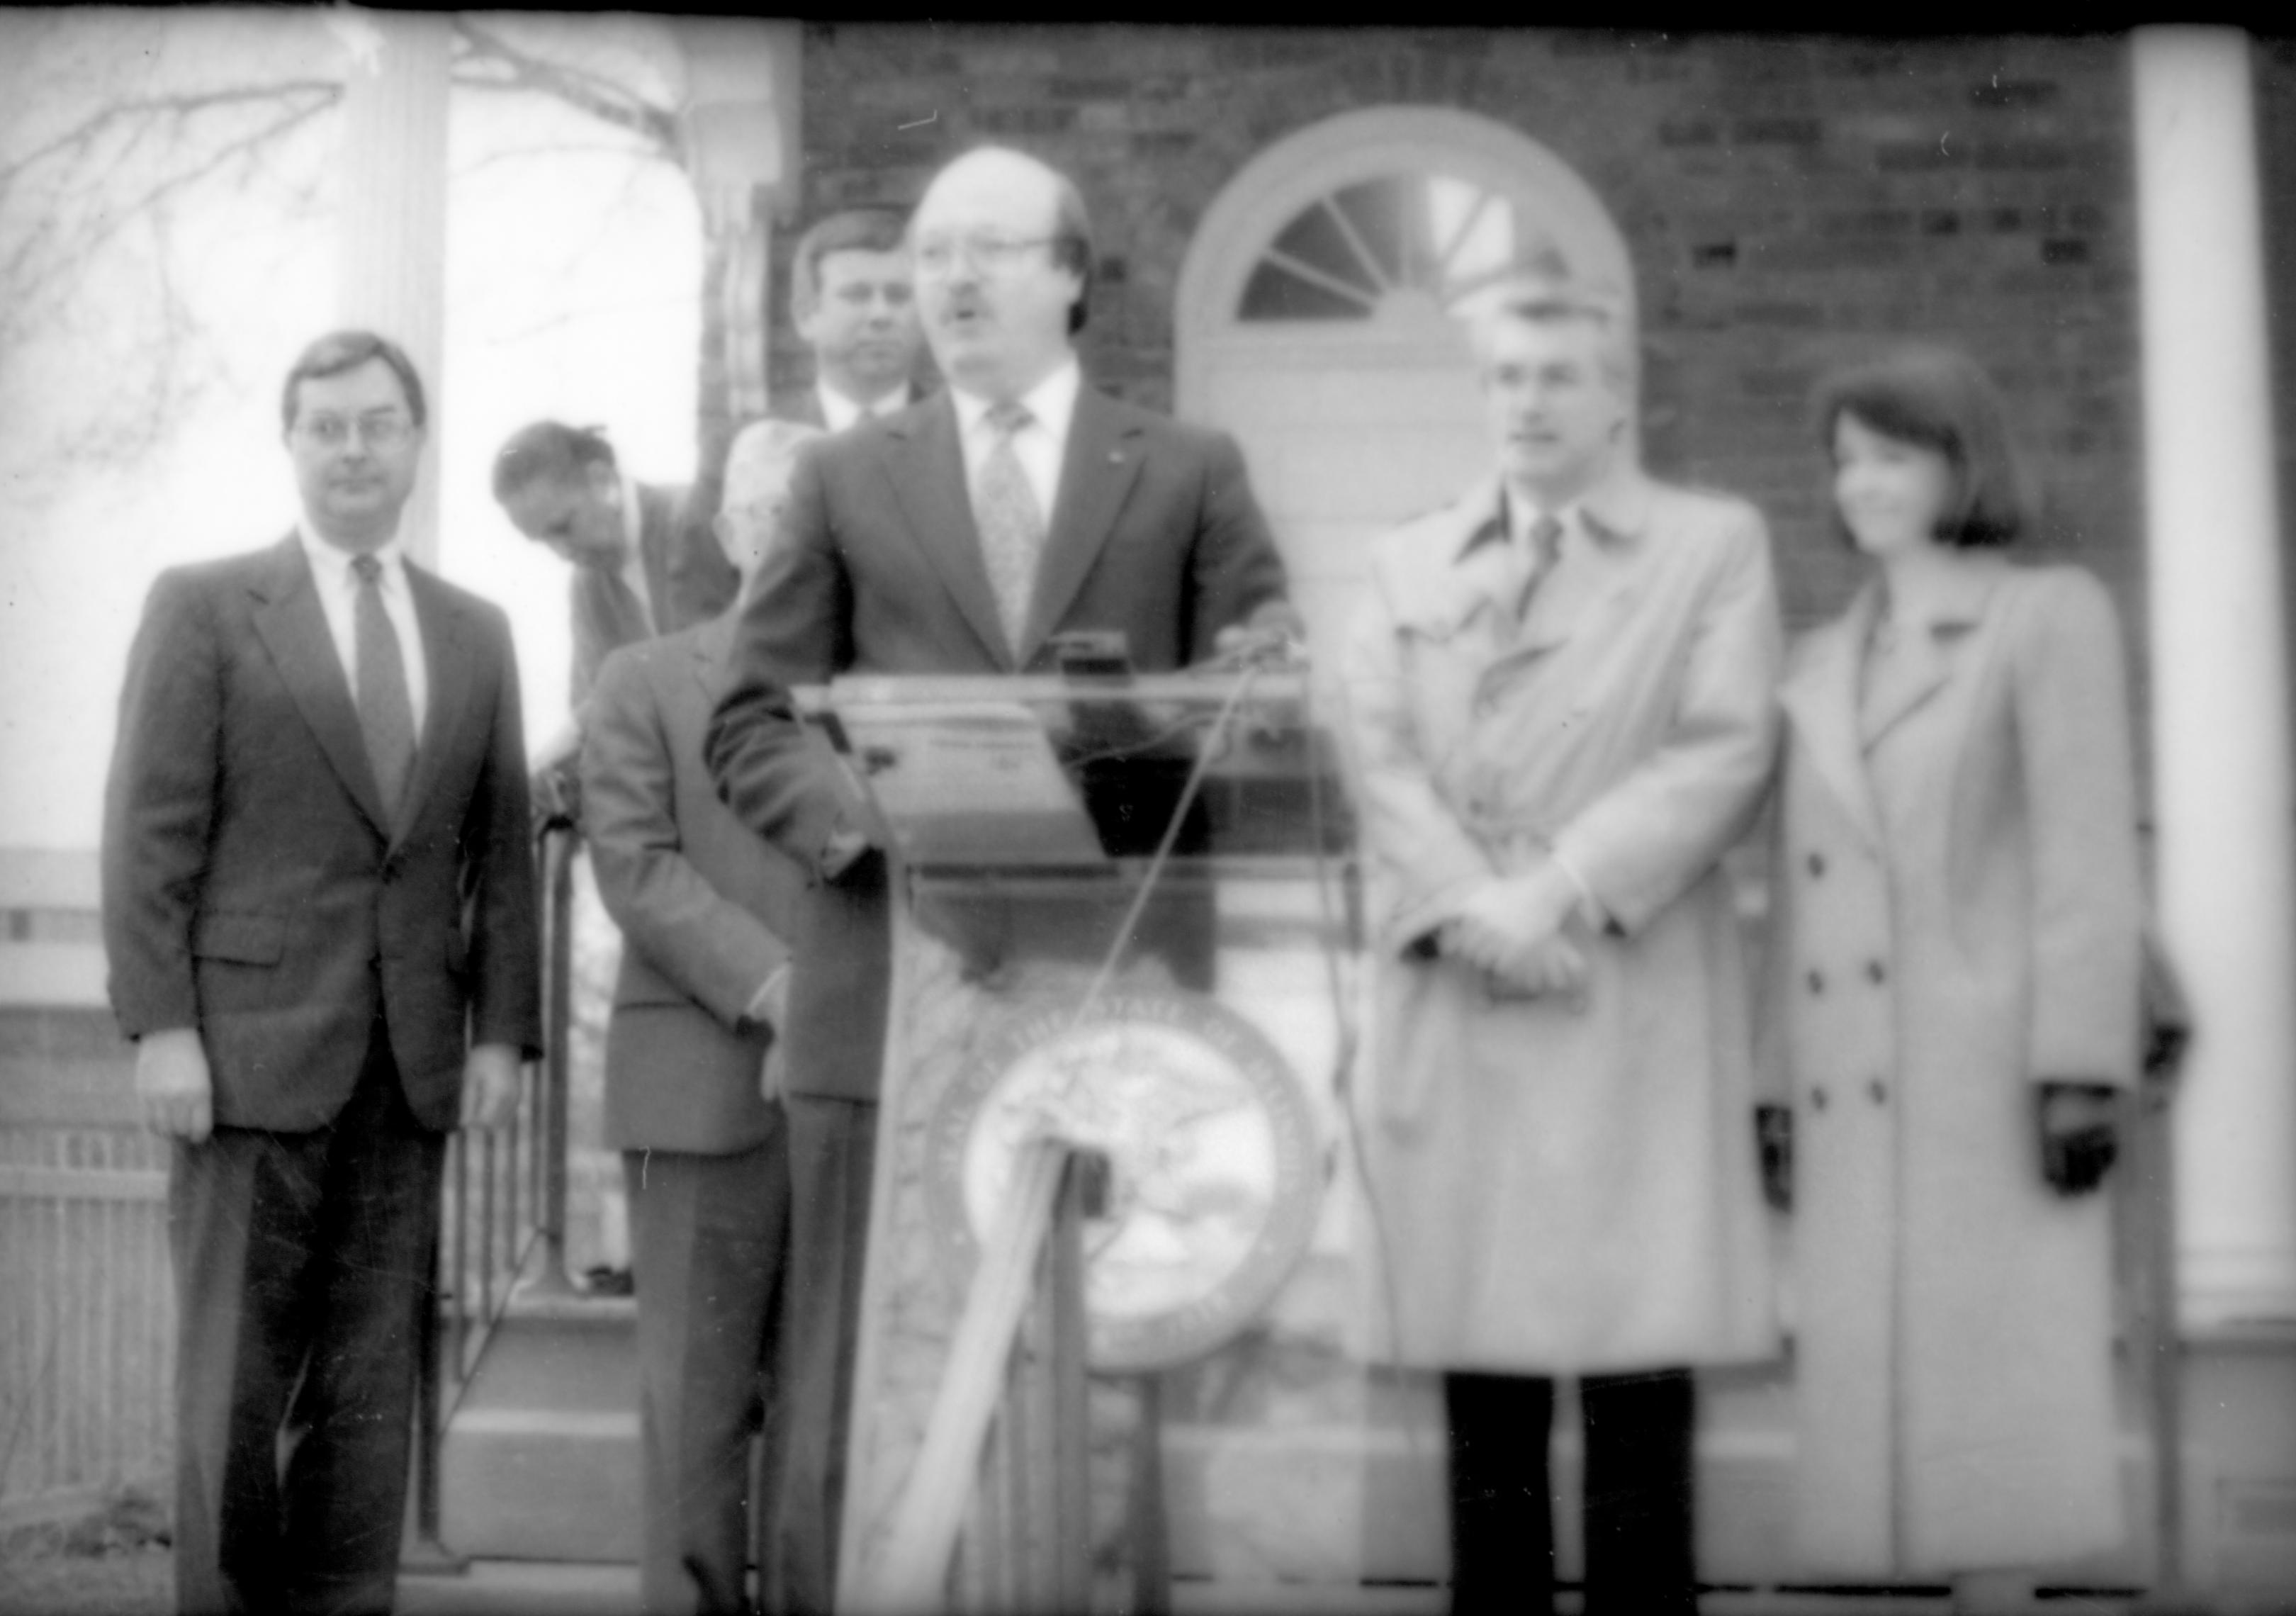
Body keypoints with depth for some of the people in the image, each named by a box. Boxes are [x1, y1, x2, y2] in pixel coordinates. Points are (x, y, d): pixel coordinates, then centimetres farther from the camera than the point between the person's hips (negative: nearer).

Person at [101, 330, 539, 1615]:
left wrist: (501, 1029, 3)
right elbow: (151, 832, -2)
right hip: (253, 1043, -3)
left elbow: (503, 849, 12)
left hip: (413, 1062, 3)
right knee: (236, 1375, 1)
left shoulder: (477, 632, 14)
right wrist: (160, 1026, -10)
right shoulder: (205, 606, 3)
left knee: (374, 1385, 5)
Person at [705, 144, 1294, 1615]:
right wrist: (862, 819, -9)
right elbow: (752, 721, 10)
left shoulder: (1190, 472, 10)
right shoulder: (849, 478, 12)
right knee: (864, 1401, 3)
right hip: (889, 987, 1)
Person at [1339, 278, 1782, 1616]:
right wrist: (1466, 905, -10)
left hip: (1631, 994, -3)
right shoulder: (1409, 564, 19)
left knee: (1637, 1365, -5)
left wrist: (1560, 891, -12)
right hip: (1452, 996, 3)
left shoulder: (1718, 544, 9)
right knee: (1482, 1375, 3)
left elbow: (1726, 752, -3)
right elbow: (1380, 755, 7)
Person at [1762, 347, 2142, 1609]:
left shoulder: (2051, 616, 2)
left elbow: (2087, 856, -6)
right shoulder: (1820, 664, 18)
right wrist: (1775, 1087, 10)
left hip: (1988, 1083, -5)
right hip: (1855, 1100, 5)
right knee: (1877, 1398, 4)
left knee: (1990, 1391, -4)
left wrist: (2078, 1072, -14)